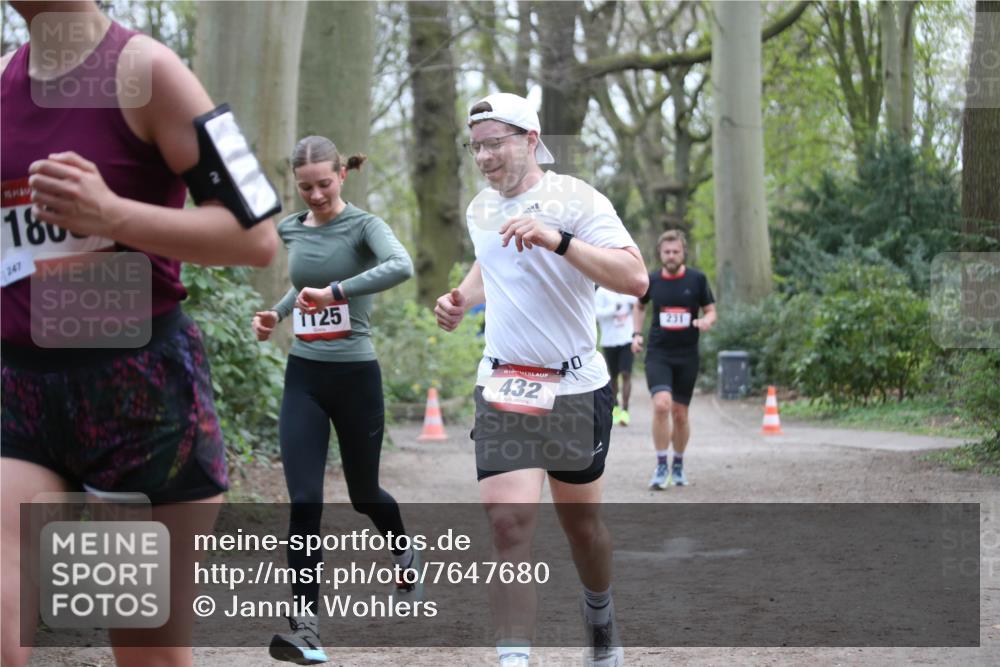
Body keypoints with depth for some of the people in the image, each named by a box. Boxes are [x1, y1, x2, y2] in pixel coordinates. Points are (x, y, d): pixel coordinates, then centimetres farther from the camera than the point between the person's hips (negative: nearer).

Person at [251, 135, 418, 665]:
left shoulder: (362, 225, -9)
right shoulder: (291, 230, 6)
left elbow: (401, 266, -32)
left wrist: (336, 292, -36)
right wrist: (277, 313, 11)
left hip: (355, 377, -3)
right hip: (303, 380, 3)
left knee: (363, 493, 14)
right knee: (304, 501, -10)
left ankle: (404, 553, 48)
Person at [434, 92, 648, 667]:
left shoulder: (576, 199, -11)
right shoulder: (480, 210, 8)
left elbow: (636, 279, -23)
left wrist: (558, 239, -31)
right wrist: (463, 299, 11)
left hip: (576, 388, -3)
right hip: (503, 388, 3)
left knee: (581, 521, 12)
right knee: (509, 521, -14)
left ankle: (601, 617, 41)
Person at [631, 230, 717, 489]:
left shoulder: (697, 279, -2)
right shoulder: (652, 280, 1)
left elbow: (710, 311, 4)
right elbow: (640, 306, 20)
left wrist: (706, 321, -18)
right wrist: (637, 334, 7)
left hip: (687, 355, 1)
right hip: (658, 353, -1)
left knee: (680, 414, 7)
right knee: (661, 405, -20)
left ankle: (678, 465, 28)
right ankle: (661, 465, -9)